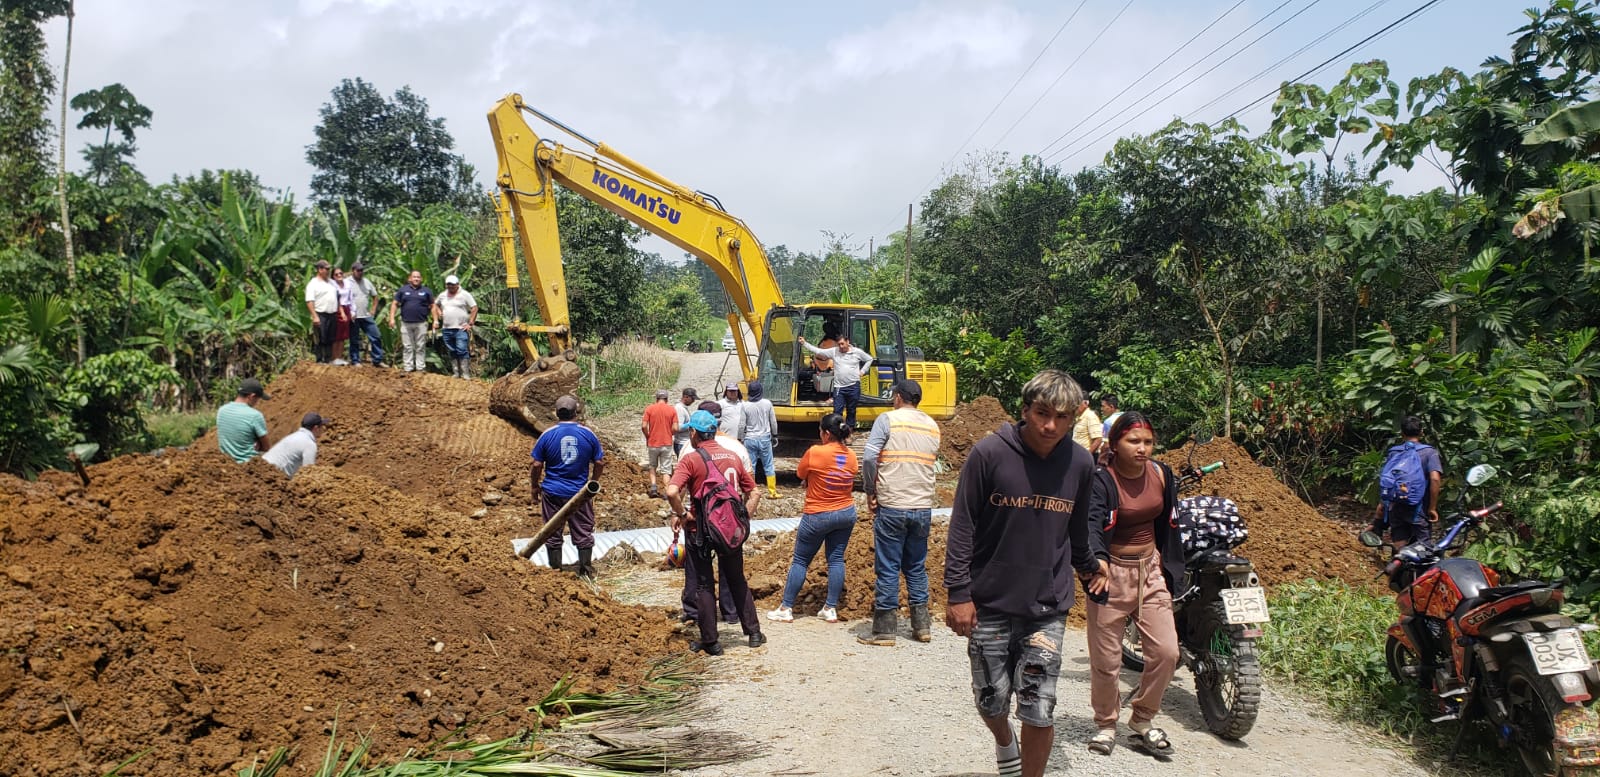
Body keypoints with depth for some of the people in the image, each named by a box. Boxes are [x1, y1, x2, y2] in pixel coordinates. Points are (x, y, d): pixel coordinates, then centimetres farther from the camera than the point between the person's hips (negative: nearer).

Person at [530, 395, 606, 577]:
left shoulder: (548, 434, -8)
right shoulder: (588, 434, -5)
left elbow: (537, 465, -5)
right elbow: (599, 463, 1)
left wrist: (535, 486, 10)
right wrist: (592, 482, 17)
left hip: (553, 492, 0)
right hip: (580, 492, 1)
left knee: (553, 533, 12)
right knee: (583, 532, 12)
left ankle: (555, 569, 19)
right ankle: (585, 569, 18)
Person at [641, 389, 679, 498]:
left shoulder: (649, 409, -3)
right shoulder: (672, 410, -3)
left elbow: (644, 426, -9)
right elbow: (675, 428, -8)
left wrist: (647, 438, 8)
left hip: (652, 443, 1)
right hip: (667, 444, 0)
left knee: (653, 466, 20)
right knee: (666, 469, 6)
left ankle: (653, 488, 6)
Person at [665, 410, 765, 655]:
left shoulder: (691, 460, -12)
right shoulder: (733, 457, 4)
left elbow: (672, 492, -26)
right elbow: (754, 493, 7)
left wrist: (681, 514, -12)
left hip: (701, 530, -4)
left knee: (704, 585, 8)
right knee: (737, 581, 19)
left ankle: (710, 641, 12)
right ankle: (754, 632, 24)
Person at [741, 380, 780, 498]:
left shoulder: (744, 405, -10)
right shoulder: (767, 403, -5)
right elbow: (773, 421, 3)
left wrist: (741, 438, 7)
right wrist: (774, 434, 19)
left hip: (750, 439, -1)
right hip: (765, 438, 1)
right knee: (768, 466, 10)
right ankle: (772, 492, 15)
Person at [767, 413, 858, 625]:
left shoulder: (814, 452, -19)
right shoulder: (851, 456, -2)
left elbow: (801, 475, -5)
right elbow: (850, 482, 8)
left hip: (817, 516, -5)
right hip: (846, 513, 5)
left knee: (800, 560, 5)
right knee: (836, 559, 11)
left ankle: (786, 609, 10)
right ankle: (831, 609, 13)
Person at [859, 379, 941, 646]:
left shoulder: (888, 419, -6)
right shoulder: (932, 426, 10)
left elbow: (869, 458, -14)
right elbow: (931, 462, 11)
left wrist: (870, 491, -3)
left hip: (891, 506, -5)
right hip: (923, 507, 5)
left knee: (888, 568, 2)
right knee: (916, 567, 17)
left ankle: (884, 631, 6)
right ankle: (922, 626, 21)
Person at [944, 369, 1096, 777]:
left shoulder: (1080, 463, -2)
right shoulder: (989, 453, -11)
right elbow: (962, 527, -7)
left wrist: (1088, 567, 27)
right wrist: (958, 593, -9)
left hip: (1048, 609, 1)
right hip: (989, 605, -1)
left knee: (1039, 712, -1)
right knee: (991, 701, 11)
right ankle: (1005, 744, 44)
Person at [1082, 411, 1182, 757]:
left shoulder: (1161, 475, 2)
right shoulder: (1100, 481, -16)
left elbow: (1168, 526, 14)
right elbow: (1091, 524, -32)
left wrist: (1170, 572, 13)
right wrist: (1097, 561, -51)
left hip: (1151, 570, 5)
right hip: (1111, 573, -5)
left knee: (1166, 652, -1)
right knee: (1106, 660, 1)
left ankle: (1142, 721, 21)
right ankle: (1105, 724, 25)